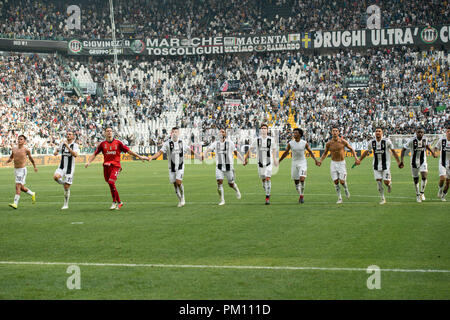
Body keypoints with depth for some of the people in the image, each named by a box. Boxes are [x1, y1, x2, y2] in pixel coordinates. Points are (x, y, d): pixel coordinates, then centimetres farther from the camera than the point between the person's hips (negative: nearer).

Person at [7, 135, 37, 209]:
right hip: (15, 170, 6)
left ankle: (15, 203, -17)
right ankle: (32, 194, 38)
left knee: (18, 186, -15)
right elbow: (11, 157, 19)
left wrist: (34, 166, 20)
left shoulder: (26, 150, -6)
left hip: (22, 170, -6)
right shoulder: (14, 149, 6)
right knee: (21, 187, 14)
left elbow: (30, 158, 10)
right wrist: (8, 161, -4)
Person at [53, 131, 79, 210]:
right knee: (55, 177, -28)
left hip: (69, 169, -4)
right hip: (61, 167, 4)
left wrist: (68, 146, -27)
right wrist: (55, 152, 7)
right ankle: (63, 184, 4)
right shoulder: (63, 144, 8)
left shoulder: (75, 145, -7)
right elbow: (58, 149, 30)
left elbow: (75, 155, -26)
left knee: (66, 187, -2)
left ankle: (66, 204, 14)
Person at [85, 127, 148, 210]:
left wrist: (139, 157, 3)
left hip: (115, 166, -3)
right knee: (110, 183, 2)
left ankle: (115, 202, -6)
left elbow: (128, 151, 6)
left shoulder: (118, 143, 3)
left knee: (111, 182, -19)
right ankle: (119, 202, 15)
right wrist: (88, 162, -6)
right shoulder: (102, 144, 7)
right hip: (106, 165, 3)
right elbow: (94, 154, 9)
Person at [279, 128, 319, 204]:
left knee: (302, 179, -18)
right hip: (294, 163, 2)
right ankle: (300, 195, 23)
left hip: (302, 163, -2)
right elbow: (285, 153, 8)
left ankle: (302, 195, -3)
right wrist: (279, 161, 11)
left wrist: (315, 160, -4)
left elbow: (310, 152, 5)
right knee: (296, 181, 5)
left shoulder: (304, 143, -6)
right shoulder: (290, 143, -3)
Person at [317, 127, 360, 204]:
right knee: (336, 181, -2)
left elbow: (351, 149, 4)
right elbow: (325, 153, 10)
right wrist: (320, 161, -5)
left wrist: (356, 158, -6)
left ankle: (346, 189, 27)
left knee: (342, 181, -7)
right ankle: (339, 198, 10)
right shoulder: (329, 143, -3)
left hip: (341, 163, -2)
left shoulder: (343, 141, -9)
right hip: (333, 163, 2)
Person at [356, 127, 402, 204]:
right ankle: (383, 198, 11)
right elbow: (366, 152, 13)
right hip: (376, 165, 3)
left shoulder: (387, 141, -11)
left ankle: (389, 182, 32)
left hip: (386, 164, -3)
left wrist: (398, 162, -6)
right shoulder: (371, 142, -2)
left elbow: (393, 151, -4)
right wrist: (359, 160, 16)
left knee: (386, 182, -6)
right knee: (379, 181, -2)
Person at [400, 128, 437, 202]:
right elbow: (403, 149, -10)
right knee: (415, 180, 6)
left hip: (423, 162, 2)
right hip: (414, 162, -2)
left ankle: (422, 193, 3)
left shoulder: (425, 140, -4)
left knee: (424, 177, -17)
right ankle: (417, 195, 26)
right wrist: (401, 161, -15)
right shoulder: (412, 140, -16)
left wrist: (432, 152, 15)